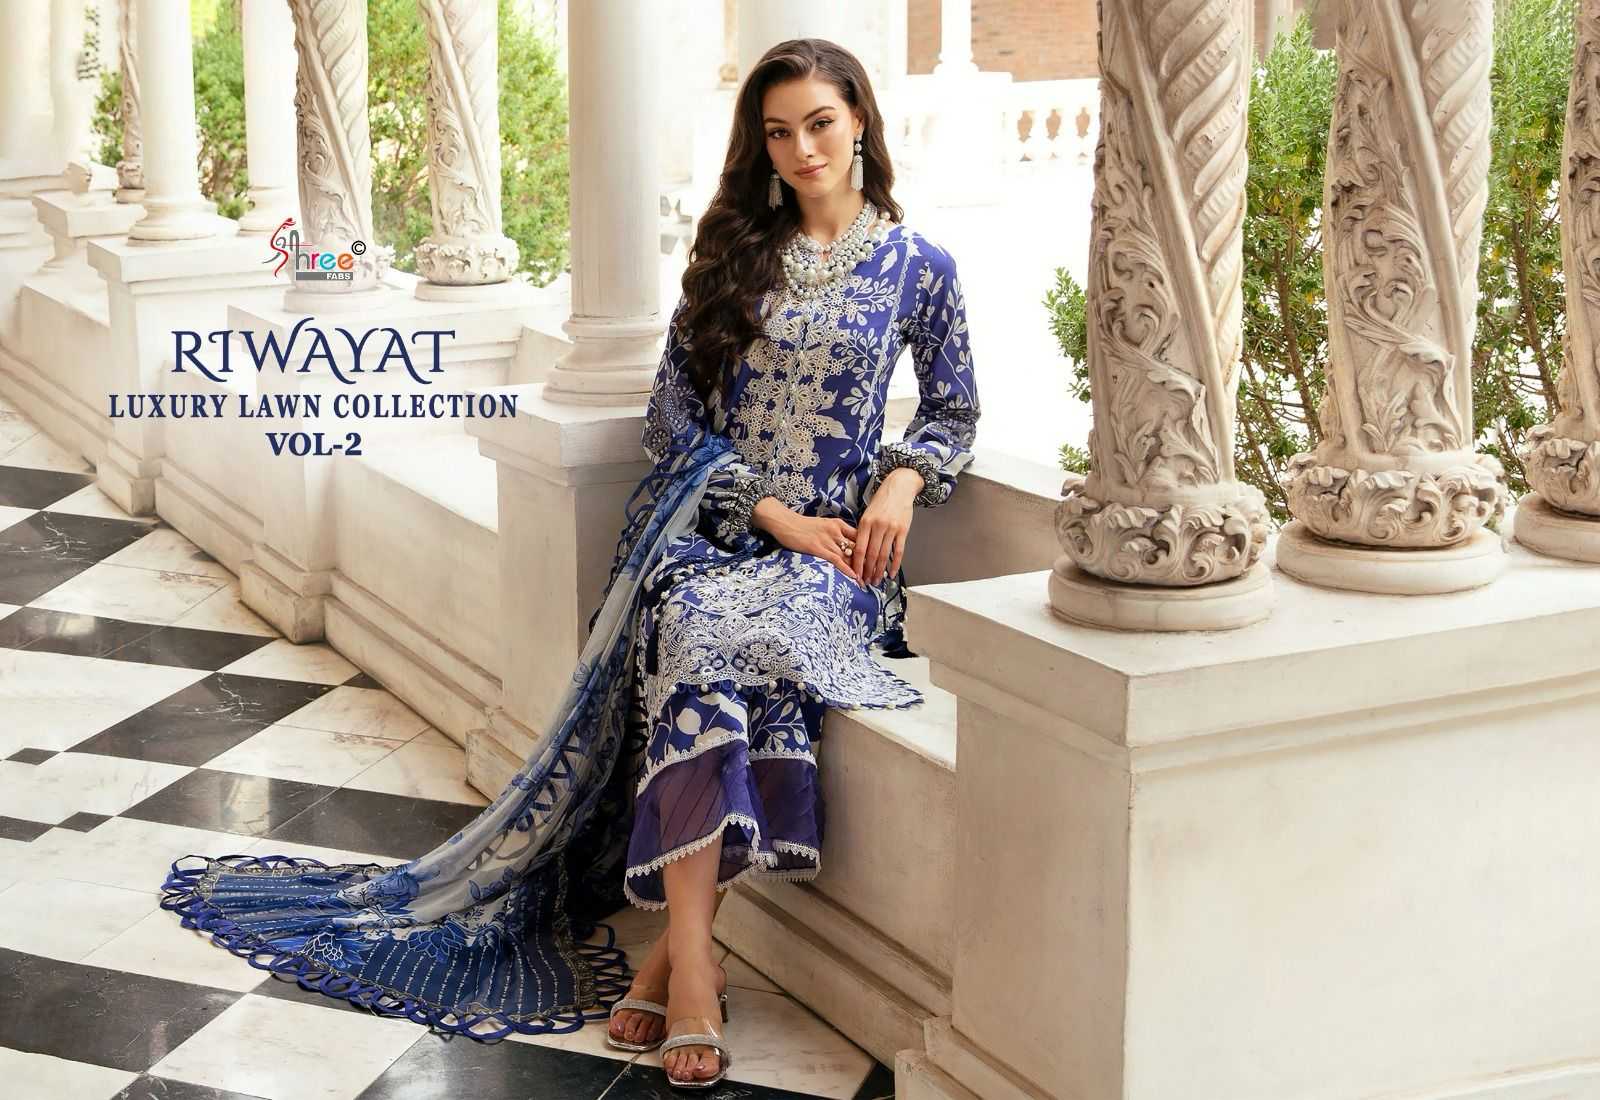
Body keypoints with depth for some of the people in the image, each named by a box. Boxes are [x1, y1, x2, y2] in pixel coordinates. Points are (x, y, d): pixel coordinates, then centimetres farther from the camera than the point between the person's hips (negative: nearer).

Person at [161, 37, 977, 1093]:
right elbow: (676, 416, 7)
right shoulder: (733, 251, 12)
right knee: (696, 624, -35)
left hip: (835, 544, -1)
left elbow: (954, 410, 17)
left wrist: (902, 483, -4)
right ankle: (693, 966, -38)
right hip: (710, 524, 1)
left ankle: (675, 949, -32)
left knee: (729, 629, -36)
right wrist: (775, 515, -6)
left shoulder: (918, 267, 8)